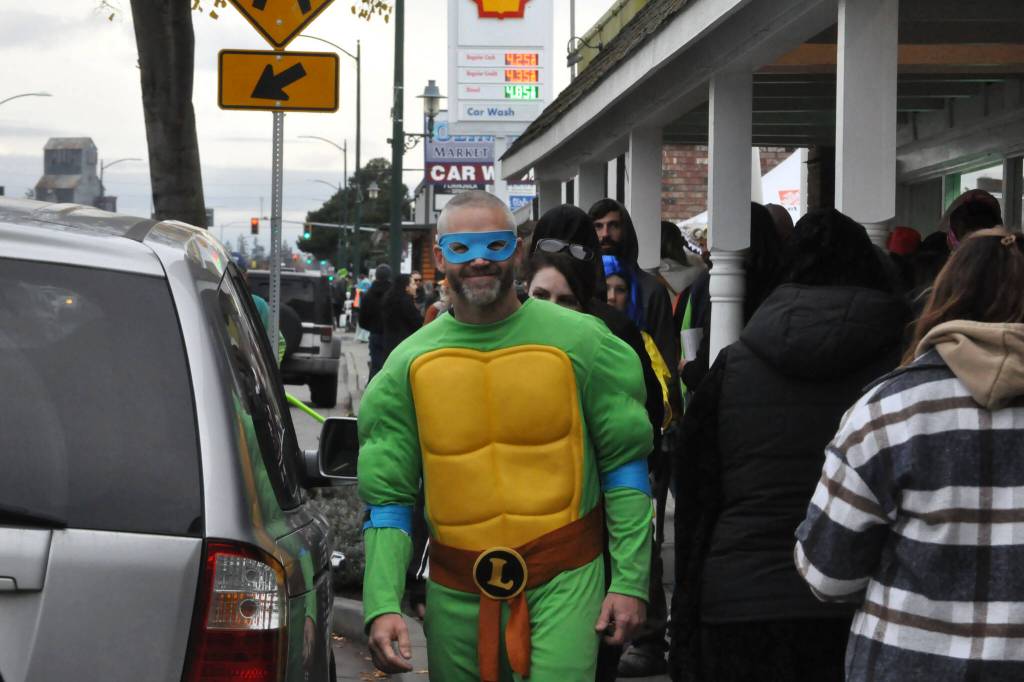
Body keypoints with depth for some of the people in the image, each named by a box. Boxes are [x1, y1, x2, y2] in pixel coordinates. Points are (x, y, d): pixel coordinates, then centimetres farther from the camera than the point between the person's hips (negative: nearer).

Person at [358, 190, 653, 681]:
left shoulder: (580, 342, -3)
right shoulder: (408, 364, 1)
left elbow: (624, 466, 1)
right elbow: (388, 498, 1)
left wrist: (629, 582, -5)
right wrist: (382, 605, -11)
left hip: (563, 584, -2)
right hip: (456, 593, 2)